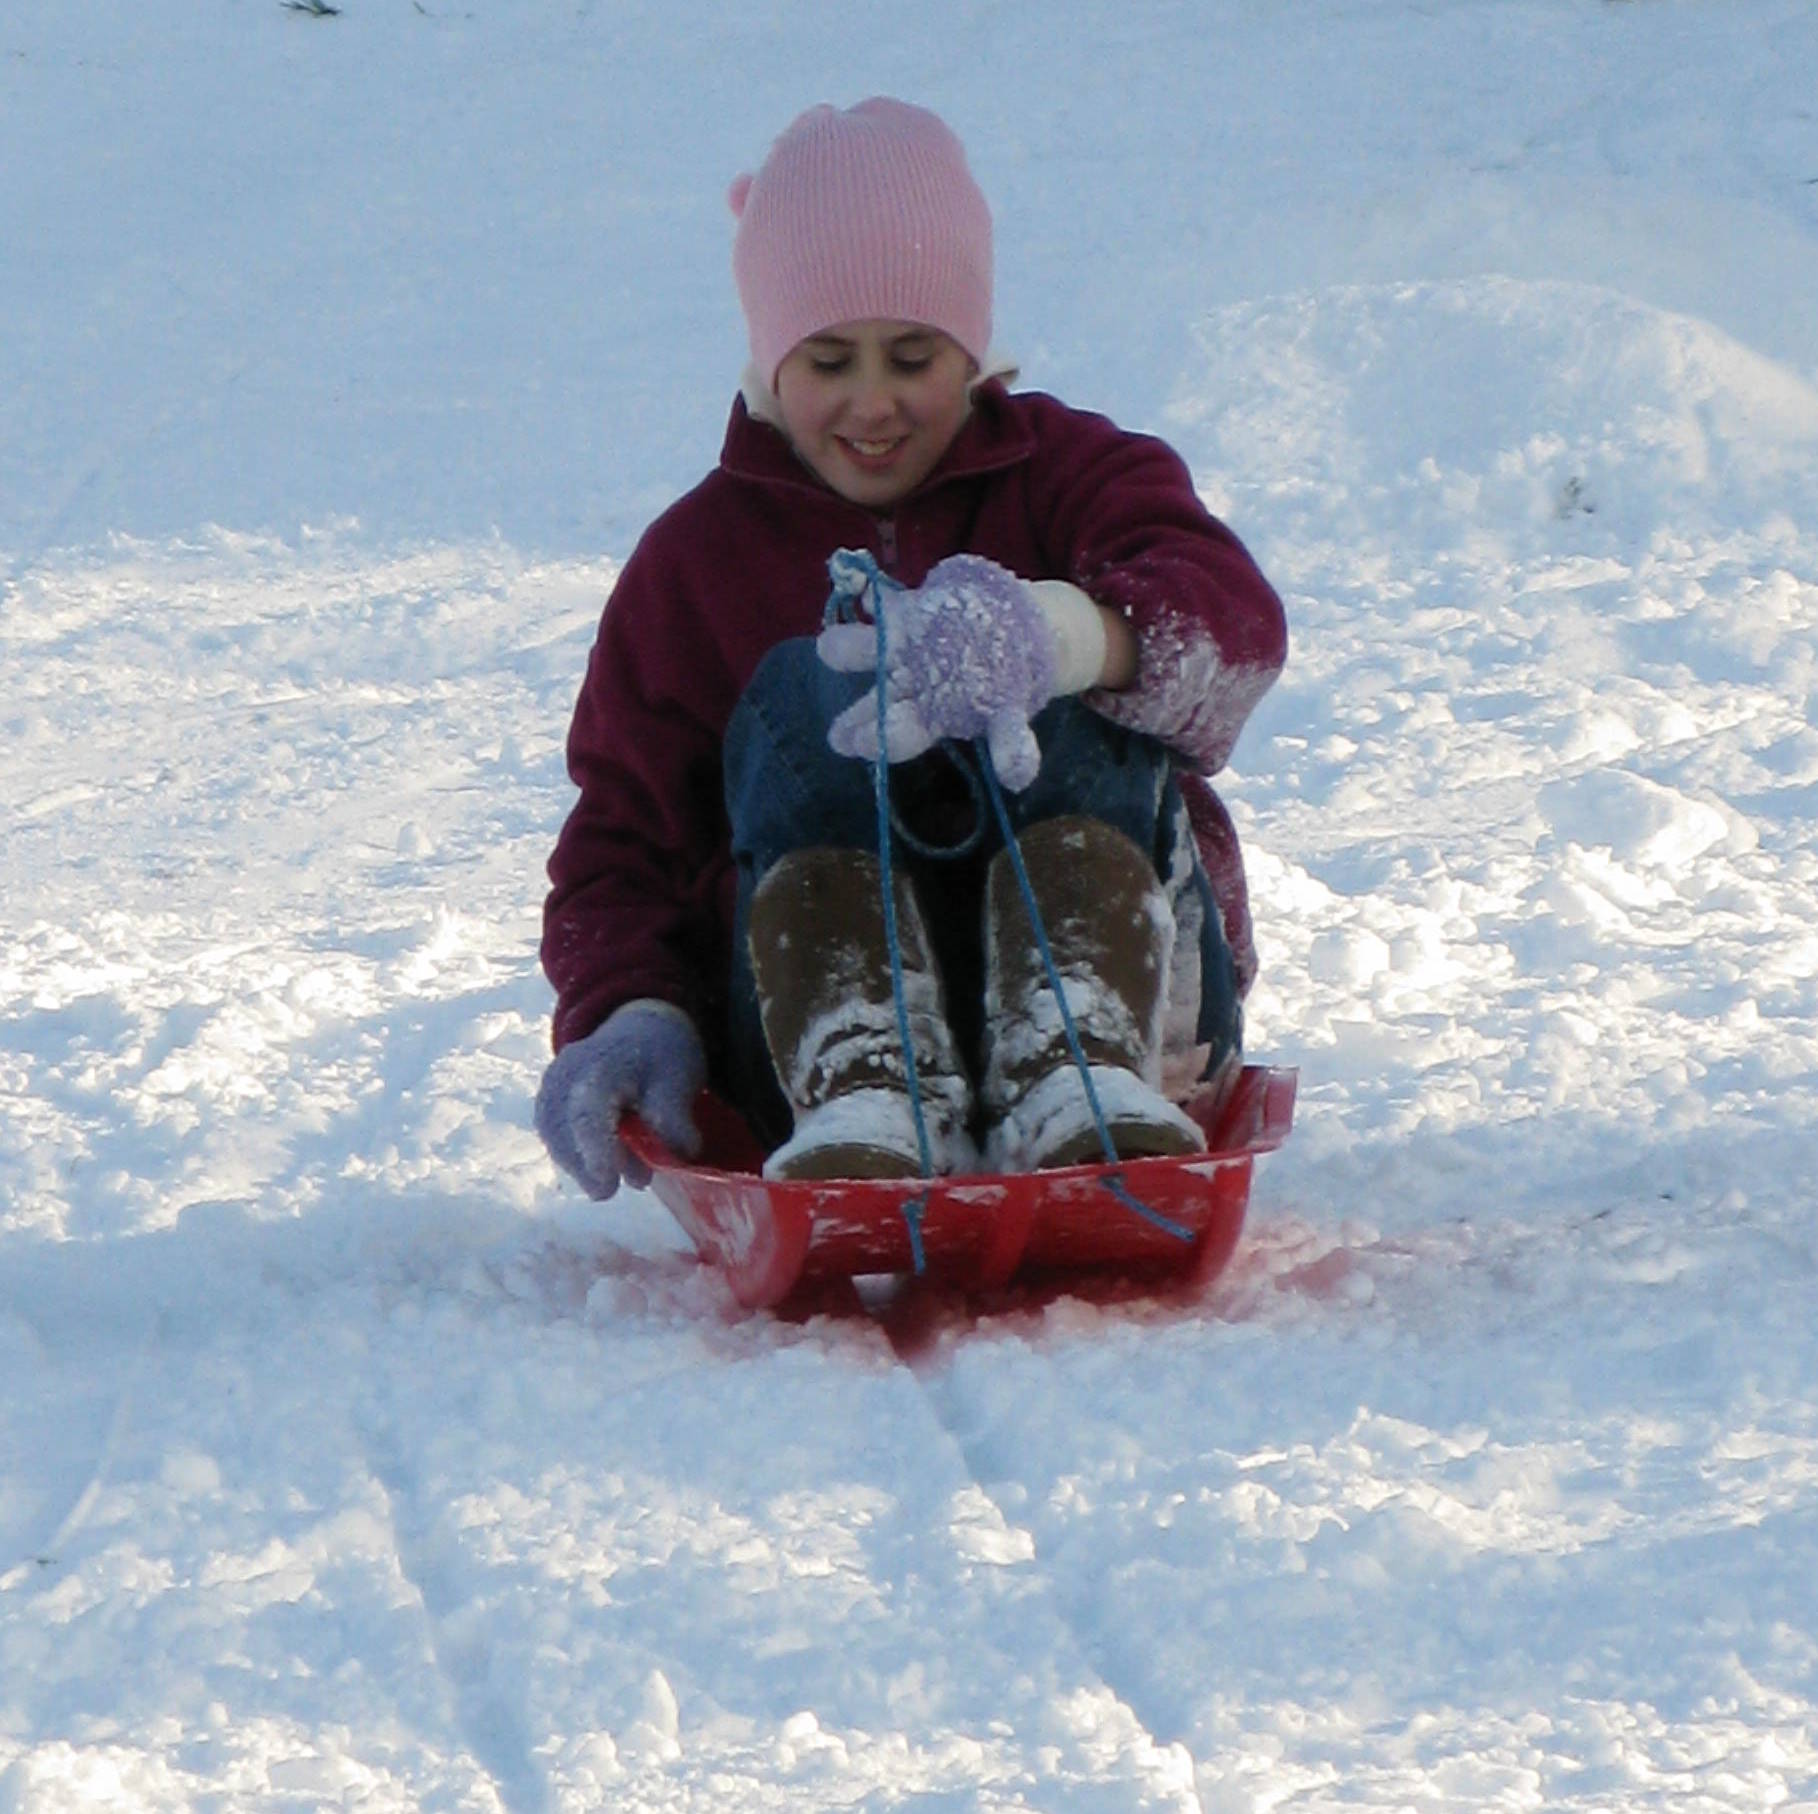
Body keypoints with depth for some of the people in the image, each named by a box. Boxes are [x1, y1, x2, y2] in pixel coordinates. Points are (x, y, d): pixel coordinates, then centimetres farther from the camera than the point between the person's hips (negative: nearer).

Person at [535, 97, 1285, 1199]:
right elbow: (622, 834, 12)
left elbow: (1235, 615, -14)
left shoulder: (1064, 471, 10)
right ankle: (861, 1098, -51)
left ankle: (1083, 1080, -50)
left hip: (1107, 956, 0)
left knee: (1071, 707, -25)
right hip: (818, 1003, 1)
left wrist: (1054, 634, -39)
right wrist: (633, 1017, -13)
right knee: (800, 695, -24)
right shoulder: (695, 561, 16)